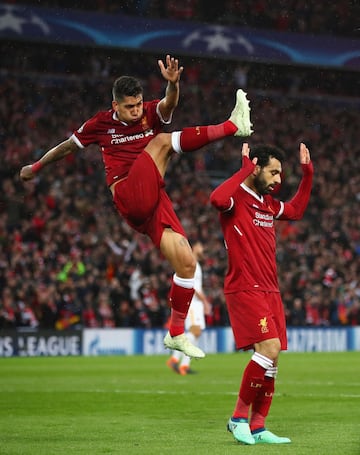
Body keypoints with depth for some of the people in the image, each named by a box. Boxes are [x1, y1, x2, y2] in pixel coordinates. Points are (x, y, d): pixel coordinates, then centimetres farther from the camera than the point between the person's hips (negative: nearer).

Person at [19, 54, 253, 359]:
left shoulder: (151, 114, 10)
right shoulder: (101, 124, 7)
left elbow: (169, 104, -14)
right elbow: (67, 147, 22)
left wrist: (173, 83, -37)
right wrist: (36, 167, 34)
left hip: (154, 202, 3)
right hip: (129, 197, -3)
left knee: (186, 262, -8)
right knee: (162, 140, -21)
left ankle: (176, 333, 5)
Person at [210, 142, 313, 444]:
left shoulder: (268, 204, 17)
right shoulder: (236, 198, -8)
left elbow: (296, 210, 37)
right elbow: (217, 199, -33)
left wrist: (307, 174, 29)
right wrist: (244, 170, -24)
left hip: (270, 291, 9)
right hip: (244, 290, -9)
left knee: (271, 360, 5)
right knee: (270, 347, -21)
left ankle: (257, 427, 10)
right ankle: (239, 417, -9)